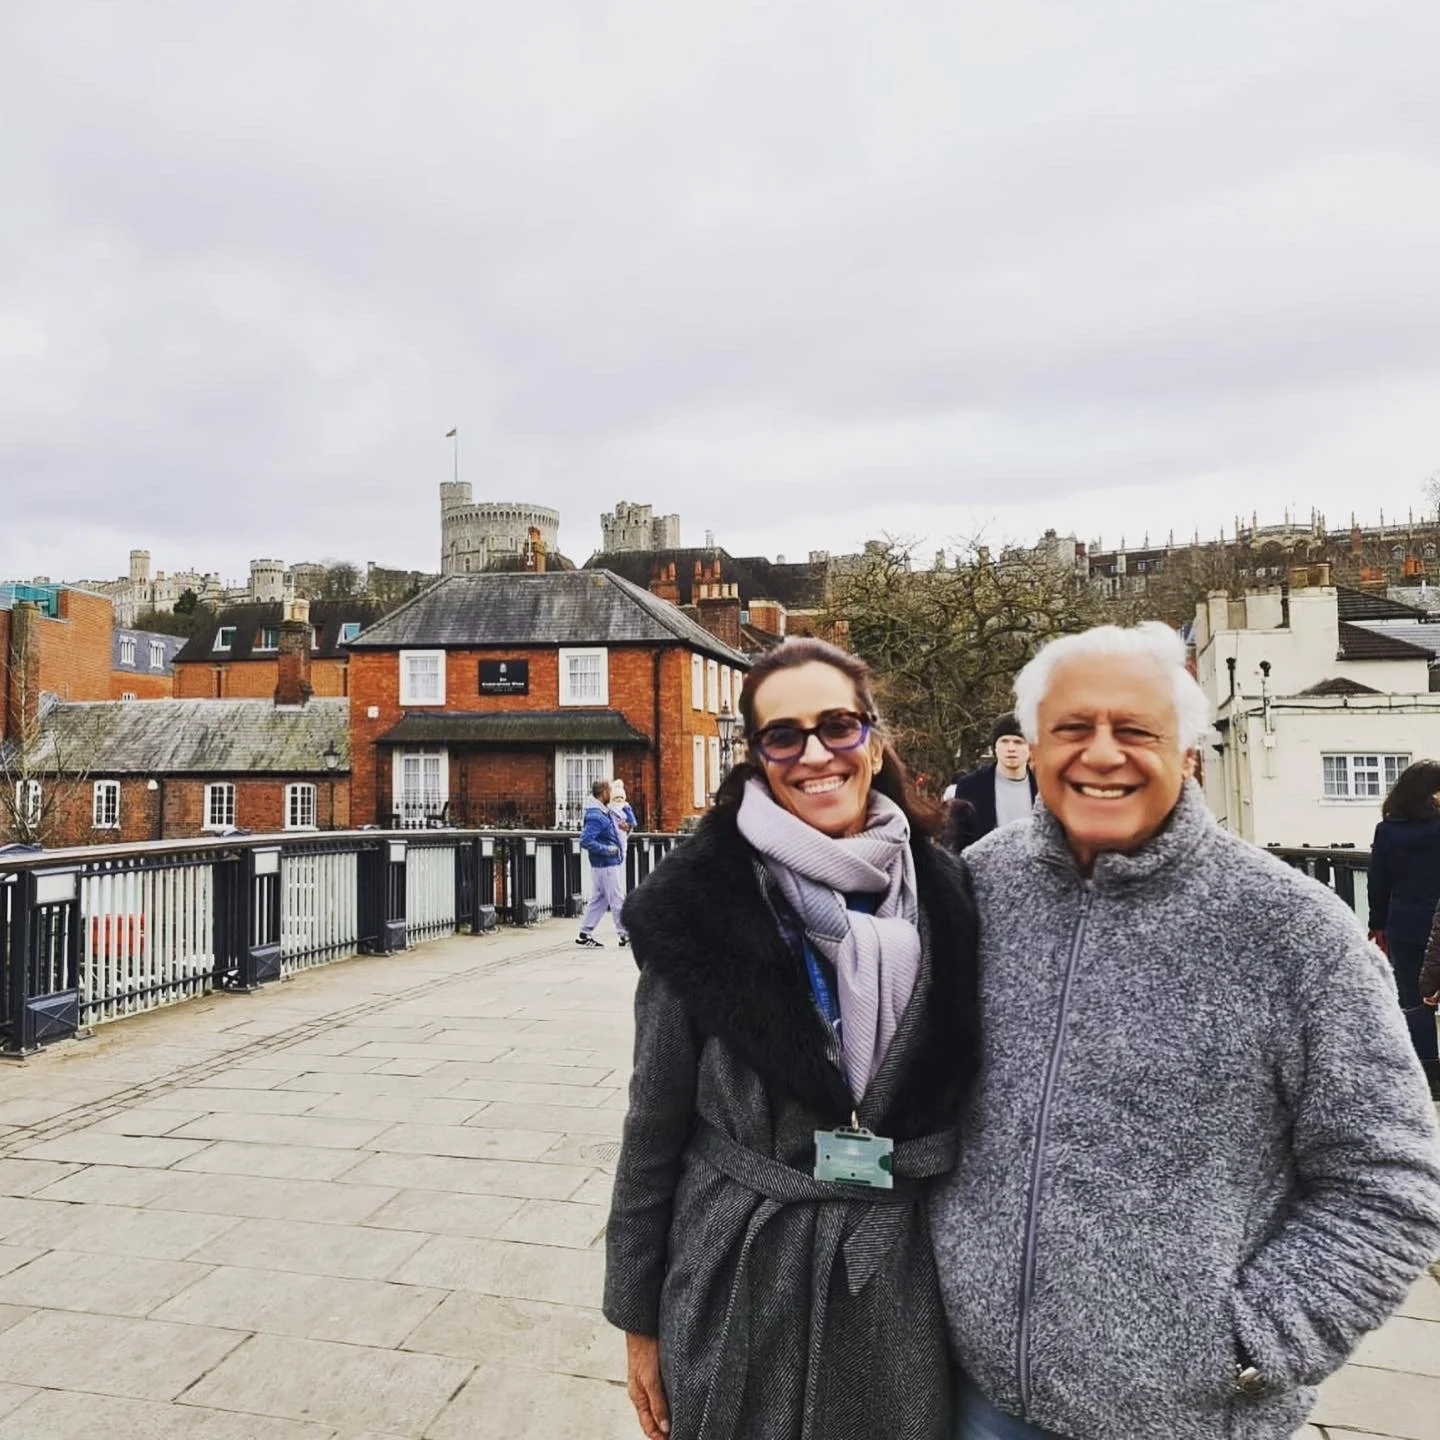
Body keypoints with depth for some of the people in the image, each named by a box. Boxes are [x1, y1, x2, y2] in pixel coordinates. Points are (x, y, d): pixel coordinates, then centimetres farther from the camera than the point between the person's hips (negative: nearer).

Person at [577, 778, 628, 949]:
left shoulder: (604, 812, 10)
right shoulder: (595, 816, -21)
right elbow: (585, 840, -26)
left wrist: (618, 826, 12)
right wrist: (607, 849, -21)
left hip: (611, 864, 10)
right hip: (606, 866, -10)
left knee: (599, 900, 14)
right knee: (618, 901, -1)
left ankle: (585, 934, 18)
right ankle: (626, 936, 7)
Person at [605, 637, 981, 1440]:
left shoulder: (944, 891, -4)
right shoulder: (702, 897, -13)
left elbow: (966, 1093, 5)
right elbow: (655, 1118, -6)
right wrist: (637, 1314, -1)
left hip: (902, 1274, 3)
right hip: (737, 1269, -2)